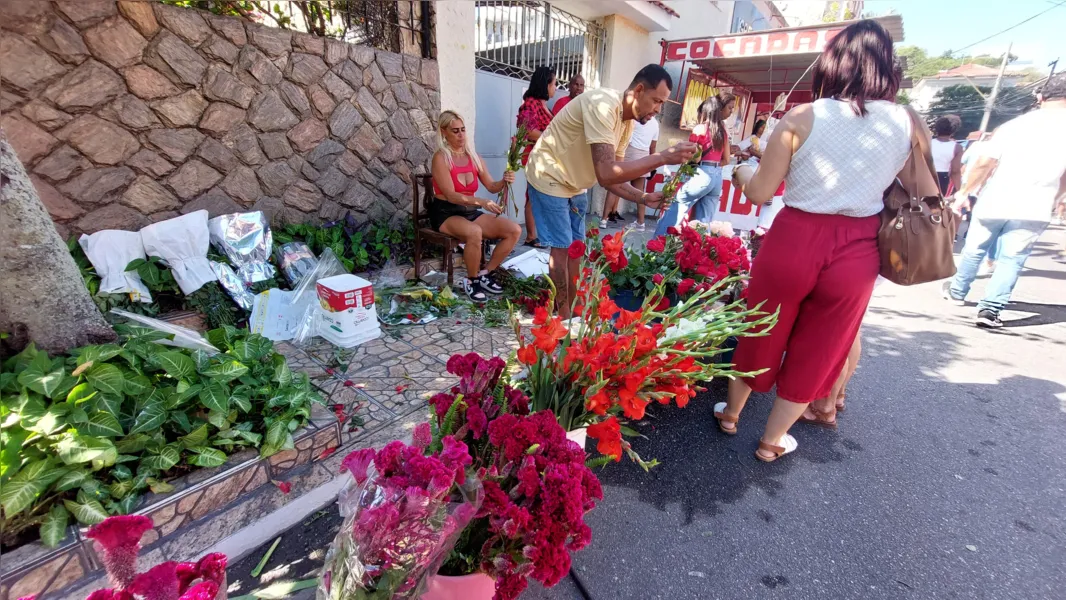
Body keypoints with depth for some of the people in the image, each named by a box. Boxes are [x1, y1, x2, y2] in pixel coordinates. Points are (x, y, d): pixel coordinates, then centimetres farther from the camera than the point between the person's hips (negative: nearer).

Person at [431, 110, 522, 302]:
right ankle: (472, 281, -15)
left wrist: (504, 181, -15)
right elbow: (451, 195, -19)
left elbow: (491, 187, 8)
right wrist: (482, 202, -31)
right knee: (475, 232, -39)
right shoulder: (440, 157, -9)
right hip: (446, 214, -6)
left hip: (470, 211, 6)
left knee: (514, 230, -13)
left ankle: (485, 274, 0)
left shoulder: (473, 156, 8)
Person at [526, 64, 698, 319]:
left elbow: (613, 177, 3)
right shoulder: (603, 106, -27)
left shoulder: (628, 122, 1)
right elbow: (606, 174, -37)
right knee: (562, 248, -6)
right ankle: (562, 315, 10)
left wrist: (643, 198, -12)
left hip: (574, 185, 9)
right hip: (550, 179, -8)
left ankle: (572, 310, 23)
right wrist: (663, 157, -35)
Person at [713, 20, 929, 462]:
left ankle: (731, 414, 39)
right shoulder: (906, 121, -1)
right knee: (816, 351, 17)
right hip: (856, 253, 2)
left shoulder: (801, 118, -7)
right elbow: (928, 198, 5)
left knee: (761, 334, 19)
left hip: (794, 241, -1)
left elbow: (759, 193, -5)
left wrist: (741, 172, 15)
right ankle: (772, 441, 33)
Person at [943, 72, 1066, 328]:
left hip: (994, 202, 0)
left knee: (974, 249, 16)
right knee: (1011, 258, 5)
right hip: (1033, 208, 0)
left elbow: (984, 164, -5)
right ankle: (990, 309, -4)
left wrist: (964, 193, 5)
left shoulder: (1015, 123, 0)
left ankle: (957, 292, 31)